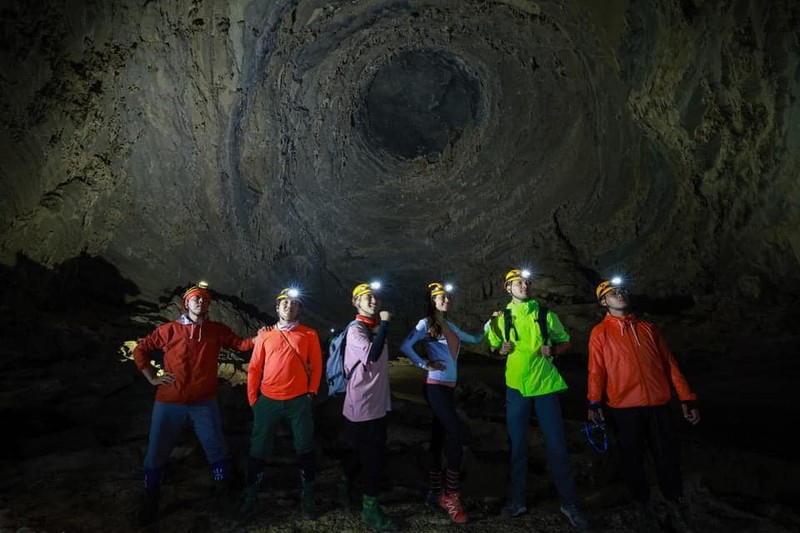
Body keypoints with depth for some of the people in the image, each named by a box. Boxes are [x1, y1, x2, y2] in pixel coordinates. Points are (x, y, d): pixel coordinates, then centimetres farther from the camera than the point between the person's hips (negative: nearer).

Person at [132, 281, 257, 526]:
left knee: (216, 448, 9)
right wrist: (152, 378, 1)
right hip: (169, 402, 0)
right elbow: (140, 350, 6)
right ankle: (150, 501, 33)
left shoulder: (217, 330, 0)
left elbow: (240, 344, -2)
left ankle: (223, 493, 32)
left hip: (204, 402, 1)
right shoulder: (169, 330, -3)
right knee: (157, 452, 11)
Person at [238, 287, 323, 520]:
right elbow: (254, 369, 5)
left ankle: (307, 497, 23)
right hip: (268, 401, 1)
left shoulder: (309, 334, 2)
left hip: (299, 401, -1)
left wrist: (312, 392, -1)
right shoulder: (265, 335, 4)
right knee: (258, 450, 10)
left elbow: (316, 365, 4)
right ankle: (250, 494, 28)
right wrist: (253, 399, 3)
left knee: (305, 449, 7)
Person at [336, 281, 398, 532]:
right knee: (373, 456, -2)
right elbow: (372, 355, -35)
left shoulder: (375, 328, 10)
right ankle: (369, 510, 13)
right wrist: (385, 323, -27)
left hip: (377, 403, 9)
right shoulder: (356, 329, -17)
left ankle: (343, 484, 42)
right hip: (362, 405, -9)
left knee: (365, 451, 21)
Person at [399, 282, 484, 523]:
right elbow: (405, 346, -17)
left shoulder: (450, 325, 15)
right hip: (436, 387, -7)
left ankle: (435, 492, 23)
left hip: (449, 387, 7)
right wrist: (425, 365, -15)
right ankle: (450, 495, -4)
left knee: (439, 437, 12)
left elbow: (474, 339, 24)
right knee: (457, 432, -15)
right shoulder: (426, 323, -7)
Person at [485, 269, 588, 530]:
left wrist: (552, 349, -11)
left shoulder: (546, 314, 1)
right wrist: (501, 349, -7)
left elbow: (566, 342, 9)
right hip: (516, 387, 1)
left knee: (556, 445, 1)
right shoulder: (502, 318, 4)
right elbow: (493, 347, 15)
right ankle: (517, 500, 25)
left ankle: (569, 503, 17)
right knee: (517, 445, 10)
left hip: (545, 384, -1)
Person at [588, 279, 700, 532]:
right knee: (632, 460, 9)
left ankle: (675, 505, 32)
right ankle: (643, 505, 31)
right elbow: (596, 369, -6)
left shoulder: (647, 328, 12)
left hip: (658, 405, 3)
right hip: (624, 408, -2)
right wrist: (594, 402, -15)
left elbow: (669, 364, 11)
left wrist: (687, 398, 8)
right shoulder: (600, 332, 2)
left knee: (668, 458, 9)